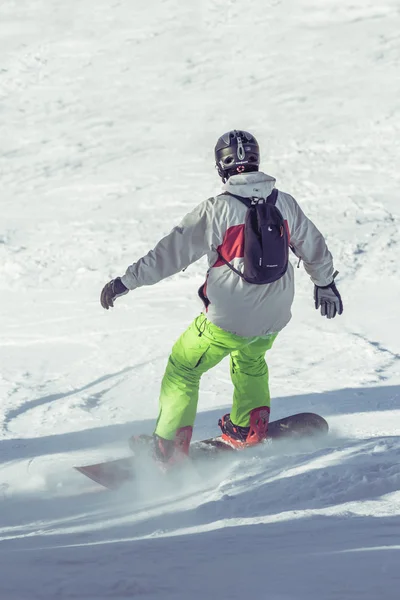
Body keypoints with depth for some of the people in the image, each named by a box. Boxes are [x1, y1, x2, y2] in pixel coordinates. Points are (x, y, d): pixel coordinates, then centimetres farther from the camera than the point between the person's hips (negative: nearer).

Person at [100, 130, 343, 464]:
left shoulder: (217, 210, -16)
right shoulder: (285, 204, 0)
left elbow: (173, 252, -15)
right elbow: (313, 246, 15)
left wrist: (126, 281, -9)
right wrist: (325, 282, 34)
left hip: (227, 320, -5)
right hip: (273, 317, 5)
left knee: (183, 368, 12)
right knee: (250, 361, 35)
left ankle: (170, 447, 11)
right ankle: (249, 430, 38)